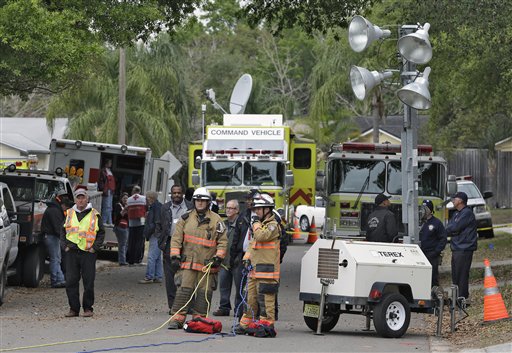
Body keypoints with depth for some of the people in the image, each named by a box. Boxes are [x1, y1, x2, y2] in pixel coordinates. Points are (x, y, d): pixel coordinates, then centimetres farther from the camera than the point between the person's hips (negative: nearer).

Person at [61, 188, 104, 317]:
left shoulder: (94, 215, 5)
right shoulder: (69, 214, 12)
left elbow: (101, 233, 7)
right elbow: (63, 232, 17)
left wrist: (95, 248, -4)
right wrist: (65, 246, 4)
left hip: (88, 253, -2)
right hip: (71, 252, 2)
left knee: (88, 282, -1)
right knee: (71, 282, 0)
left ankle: (88, 308, 8)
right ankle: (74, 308, 7)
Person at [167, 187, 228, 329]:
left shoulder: (216, 220, 5)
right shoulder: (186, 218, 8)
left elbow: (223, 241, 6)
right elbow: (176, 238, 9)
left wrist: (218, 257, -4)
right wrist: (175, 256, 0)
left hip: (207, 264, 0)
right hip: (188, 262, 0)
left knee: (204, 292, 2)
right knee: (184, 290, -6)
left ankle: (199, 319, 10)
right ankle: (177, 318, -5)